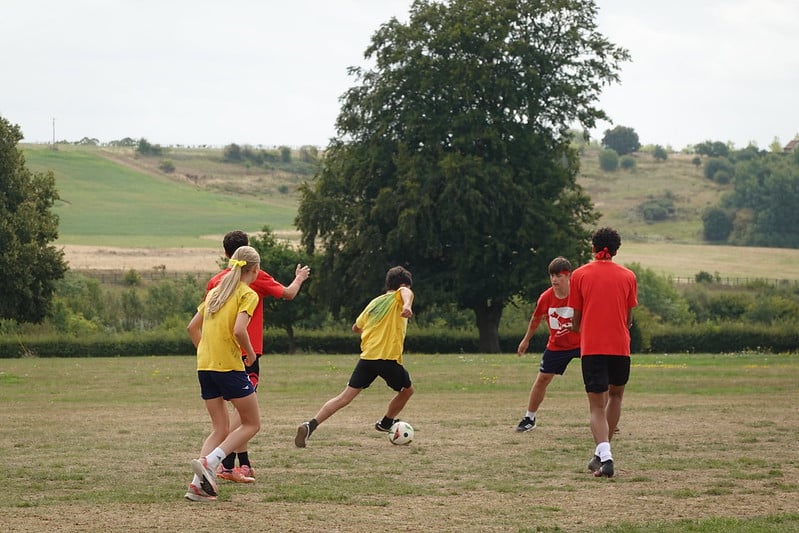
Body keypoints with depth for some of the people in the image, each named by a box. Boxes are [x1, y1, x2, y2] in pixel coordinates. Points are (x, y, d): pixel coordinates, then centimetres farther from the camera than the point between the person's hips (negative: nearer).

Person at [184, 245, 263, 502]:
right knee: (252, 423, 7)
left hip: (205, 366, 7)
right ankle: (208, 462, -12)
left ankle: (198, 484, -2)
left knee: (220, 429, 13)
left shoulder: (215, 292, 16)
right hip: (229, 366, -7)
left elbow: (192, 327, 17)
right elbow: (239, 330, -20)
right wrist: (251, 354, -4)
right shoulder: (248, 294, -7)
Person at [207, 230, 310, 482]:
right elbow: (288, 294, 7)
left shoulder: (215, 281, 7)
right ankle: (227, 465, -21)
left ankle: (244, 464, 18)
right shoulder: (256, 277, -6)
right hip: (247, 352, -6)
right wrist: (299, 279, 28)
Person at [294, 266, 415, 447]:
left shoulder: (374, 302, 21)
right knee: (407, 390, 23)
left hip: (367, 357, 5)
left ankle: (311, 425, -17)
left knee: (345, 397, -2)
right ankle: (386, 423, 35)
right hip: (389, 358, -5)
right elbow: (407, 293, -22)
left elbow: (356, 327, 33)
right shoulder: (397, 298, 4)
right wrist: (407, 305, -45)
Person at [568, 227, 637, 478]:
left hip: (591, 347, -1)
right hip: (620, 345, 1)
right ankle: (601, 453, 25)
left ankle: (605, 457, -21)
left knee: (597, 405, -1)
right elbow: (628, 319, 9)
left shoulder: (580, 275, 2)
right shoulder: (628, 276, 5)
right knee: (615, 395, 24)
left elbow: (576, 321, 6)